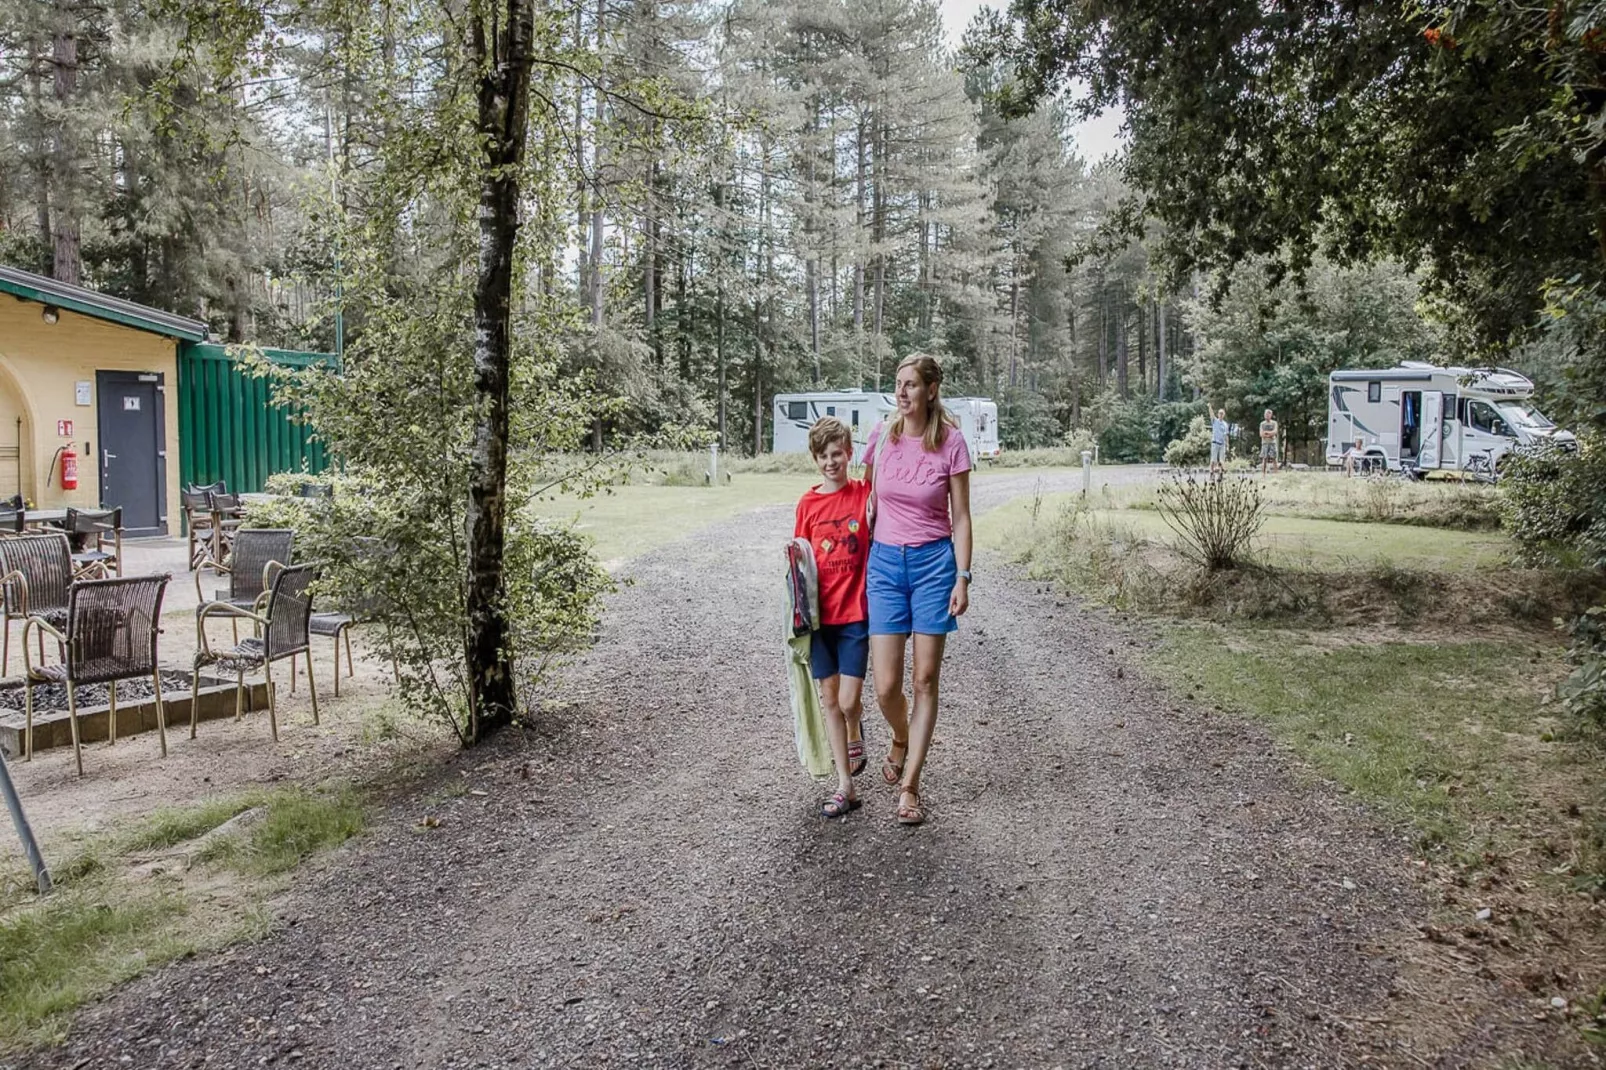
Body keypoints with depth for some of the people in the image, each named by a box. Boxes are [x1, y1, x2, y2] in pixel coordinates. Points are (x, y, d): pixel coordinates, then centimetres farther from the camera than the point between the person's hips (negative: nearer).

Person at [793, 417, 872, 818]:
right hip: (820, 614, 2)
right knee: (829, 700, 6)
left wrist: (875, 521, -14)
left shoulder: (866, 493, -3)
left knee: (849, 700, -6)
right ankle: (845, 787, 15)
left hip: (855, 613, -2)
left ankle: (856, 733, 31)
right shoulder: (808, 503, 3)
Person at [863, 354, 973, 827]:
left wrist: (962, 578, -6)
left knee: (926, 680, 2)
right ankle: (901, 740, 33)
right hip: (885, 562, 2)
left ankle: (909, 786, 12)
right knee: (886, 686, -2)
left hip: (934, 561, -2)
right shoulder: (880, 438, 2)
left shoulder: (951, 442, -5)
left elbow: (960, 517, -1)